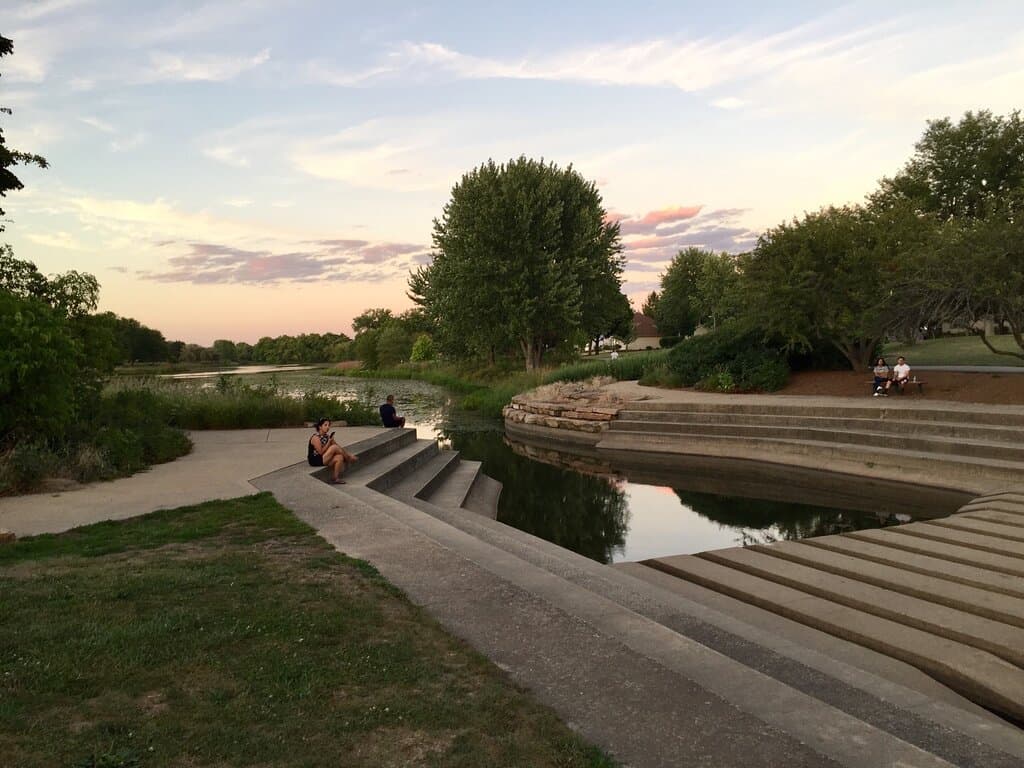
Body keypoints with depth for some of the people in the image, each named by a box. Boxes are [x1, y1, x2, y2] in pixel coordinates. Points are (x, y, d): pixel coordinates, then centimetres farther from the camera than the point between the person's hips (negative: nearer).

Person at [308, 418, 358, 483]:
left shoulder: (327, 437, 9)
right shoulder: (316, 437, -16)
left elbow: (339, 447, 8)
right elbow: (321, 452, -21)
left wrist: (347, 453, -4)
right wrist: (329, 442, -20)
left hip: (323, 458, 8)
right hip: (315, 460, -8)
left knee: (340, 458, -18)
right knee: (334, 447, -23)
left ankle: (335, 478, -12)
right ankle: (349, 459, -5)